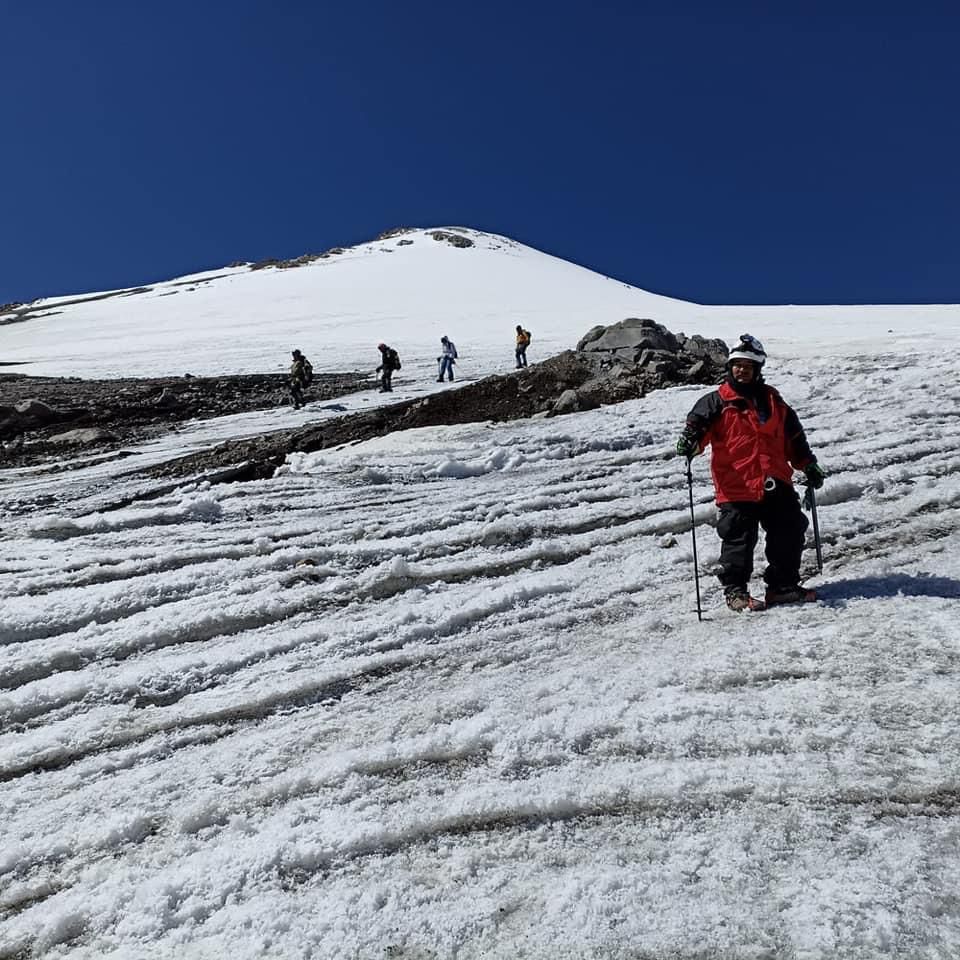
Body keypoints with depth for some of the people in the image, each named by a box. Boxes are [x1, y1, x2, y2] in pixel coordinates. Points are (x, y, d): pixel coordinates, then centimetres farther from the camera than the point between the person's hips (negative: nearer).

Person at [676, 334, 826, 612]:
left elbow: (794, 437, 24)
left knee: (790, 533, 9)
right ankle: (735, 590, 15)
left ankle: (783, 585, 24)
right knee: (739, 540, -1)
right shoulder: (717, 402, 1)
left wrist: (808, 464, 22)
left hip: (776, 485, 5)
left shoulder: (773, 401, 16)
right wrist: (690, 440, -33)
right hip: (736, 488, -5)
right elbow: (698, 422, -12)